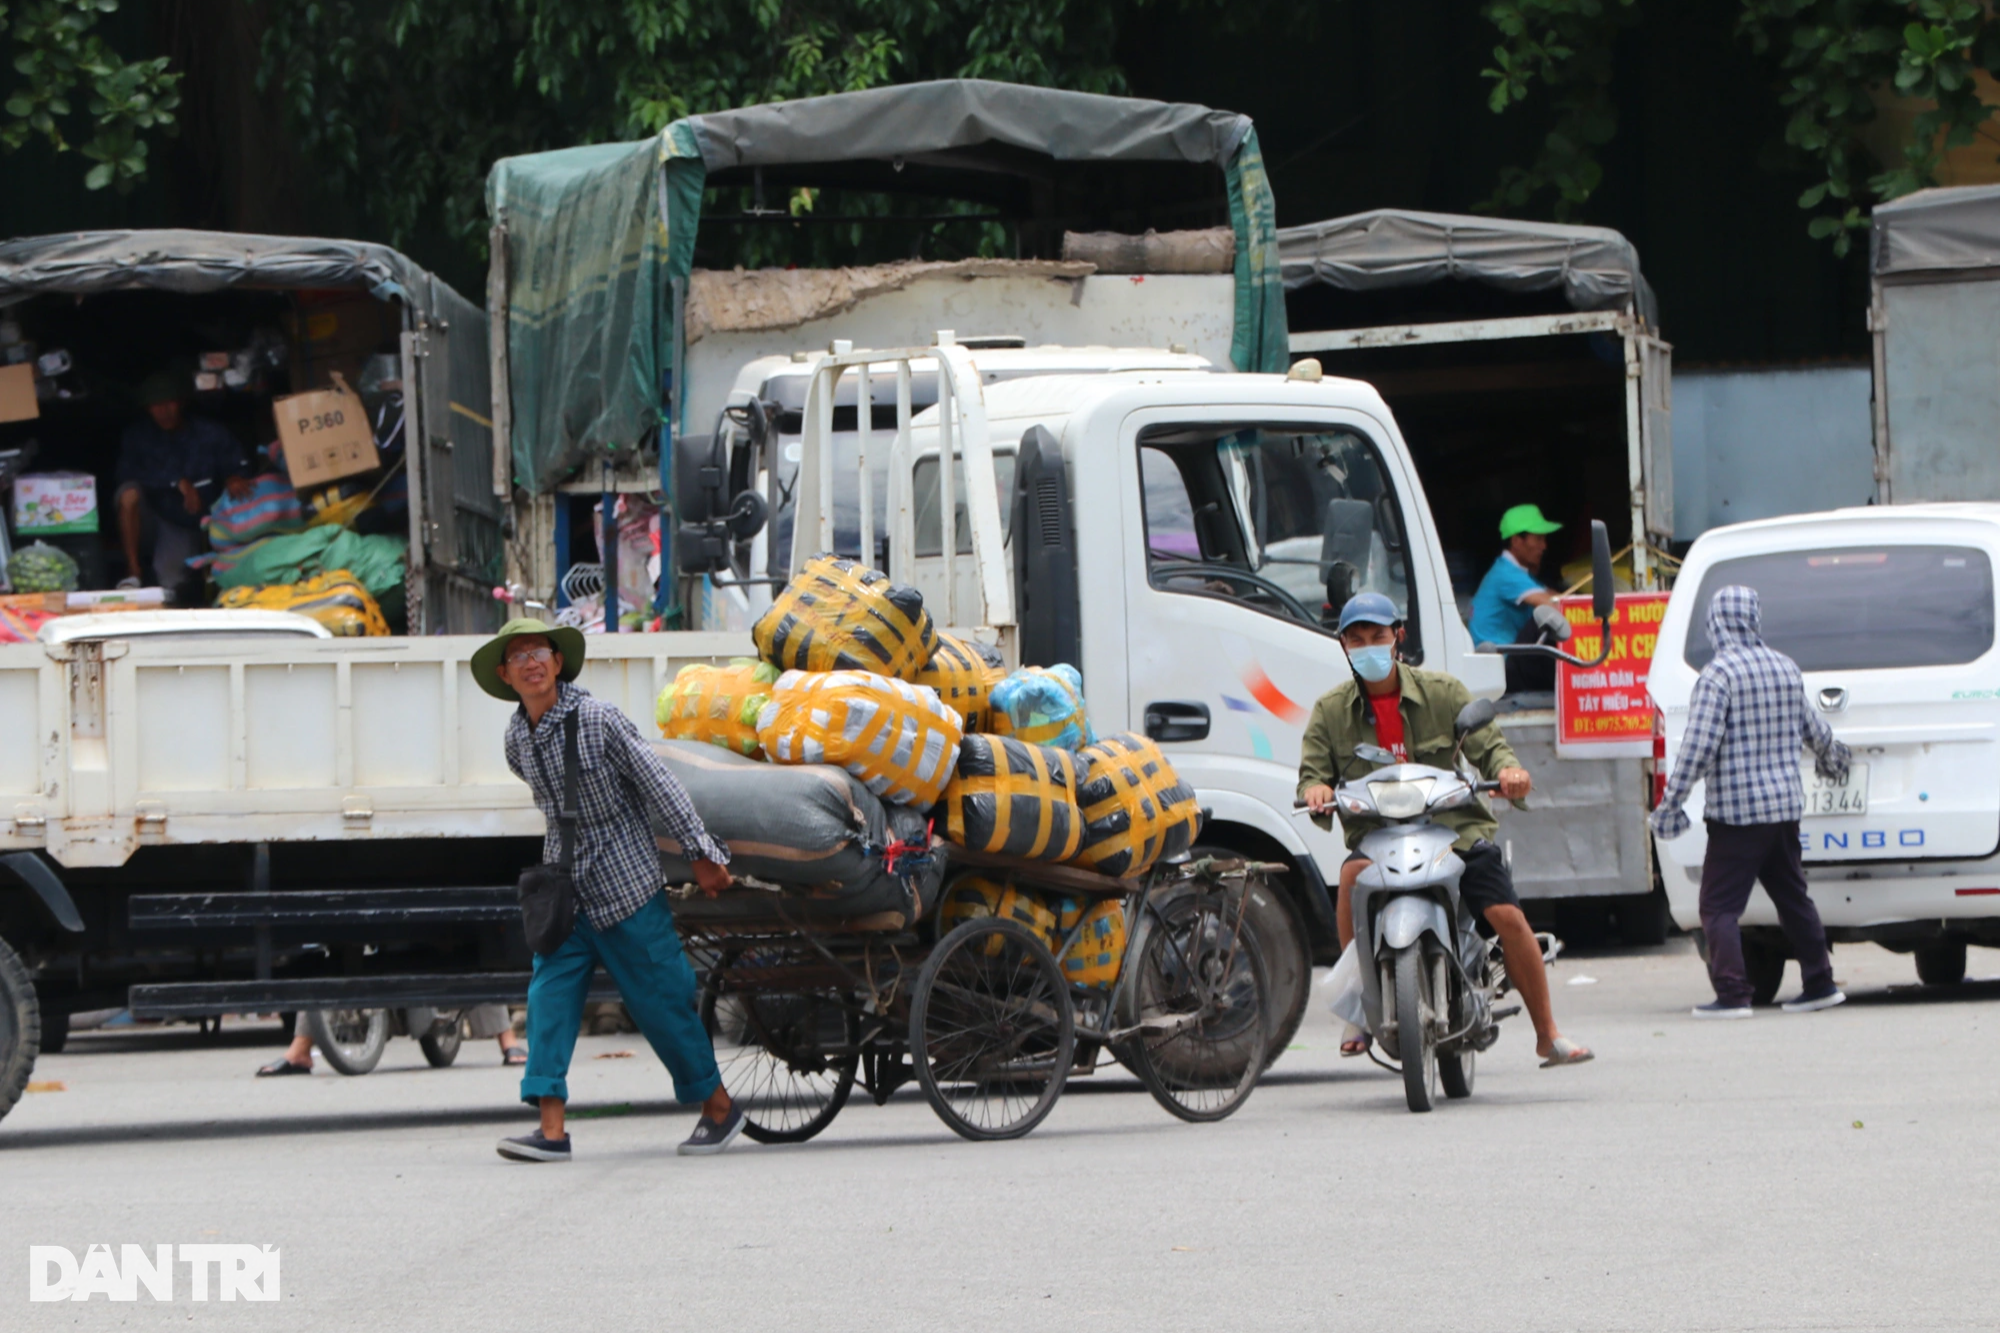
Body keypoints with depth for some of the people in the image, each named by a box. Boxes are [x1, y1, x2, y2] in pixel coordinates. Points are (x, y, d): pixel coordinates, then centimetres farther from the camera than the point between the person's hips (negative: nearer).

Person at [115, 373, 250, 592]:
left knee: (170, 581, -26)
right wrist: (178, 482, -23)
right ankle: (133, 572, -23)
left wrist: (234, 479, -29)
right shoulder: (137, 435, 2)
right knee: (129, 492, -32)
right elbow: (128, 474, -14)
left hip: (185, 526, 0)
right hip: (148, 518, 0)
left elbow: (238, 464, -4)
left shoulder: (209, 433, 4)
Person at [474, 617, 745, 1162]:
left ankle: (719, 1106, 18)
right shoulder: (517, 738, 1)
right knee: (550, 995, -8)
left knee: (658, 999, 1)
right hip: (564, 887, 5)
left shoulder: (598, 720, -16)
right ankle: (551, 1128, -12)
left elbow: (658, 785, -11)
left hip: (625, 882, -5)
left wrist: (703, 854, -8)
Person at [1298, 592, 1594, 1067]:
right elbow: (1312, 772, 4)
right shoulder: (1331, 711, 7)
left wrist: (1507, 769, -23)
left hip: (1456, 827, 0)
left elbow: (1487, 744, 1)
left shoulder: (1443, 693, 4)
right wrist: (1315, 789, -22)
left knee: (1507, 916, -15)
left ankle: (1548, 1035, 1)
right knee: (1354, 873, -35)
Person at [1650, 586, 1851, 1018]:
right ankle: (1819, 983, 22)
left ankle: (1732, 994, -11)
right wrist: (1831, 757, 46)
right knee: (1792, 896, 19)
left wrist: (1670, 802, -13)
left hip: (1736, 810, -7)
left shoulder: (1719, 674, -14)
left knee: (1720, 906, -4)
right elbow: (1812, 729, 24)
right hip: (1786, 805, 7)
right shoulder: (1786, 669, 8)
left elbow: (1699, 745, -19)